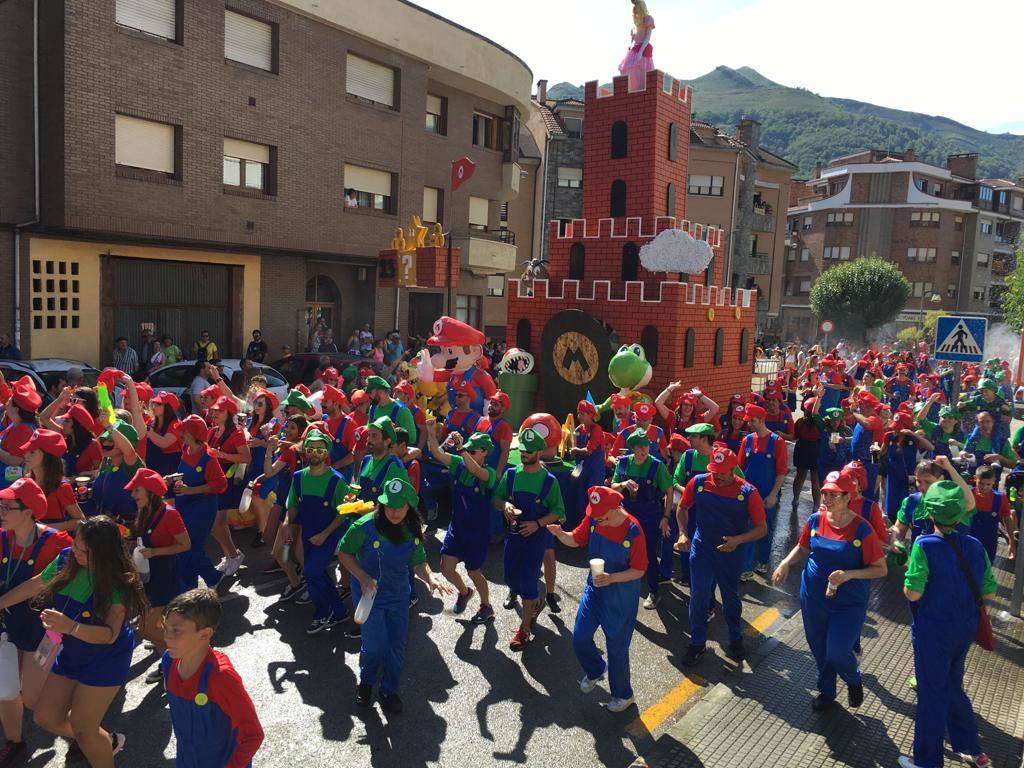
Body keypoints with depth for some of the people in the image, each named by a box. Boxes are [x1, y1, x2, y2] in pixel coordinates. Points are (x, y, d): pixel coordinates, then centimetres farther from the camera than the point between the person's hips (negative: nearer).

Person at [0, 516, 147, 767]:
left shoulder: (118, 583, -29)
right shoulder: (66, 559, -12)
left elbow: (110, 634, -35)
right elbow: (34, 585, 6)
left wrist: (70, 626, -49)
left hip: (105, 659, -7)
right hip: (71, 652, 7)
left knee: (82, 729, -1)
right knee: (46, 717, 15)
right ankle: (108, 741, 37)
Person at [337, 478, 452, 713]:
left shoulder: (412, 531, -9)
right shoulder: (365, 526, -23)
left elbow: (418, 563, -2)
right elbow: (343, 552, -11)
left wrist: (430, 577, -23)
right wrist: (363, 578, -21)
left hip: (398, 594, 4)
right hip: (369, 593, -4)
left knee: (397, 645, 10)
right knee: (375, 643, -7)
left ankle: (389, 690, 35)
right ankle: (366, 682, 27)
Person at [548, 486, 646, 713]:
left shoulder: (633, 531, -26)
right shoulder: (593, 519, -11)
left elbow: (639, 571, -18)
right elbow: (575, 540, 2)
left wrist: (612, 578, -31)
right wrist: (559, 533, -20)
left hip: (621, 598, -5)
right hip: (594, 590, 5)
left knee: (617, 648, 9)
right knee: (579, 638, 13)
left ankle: (623, 695, 35)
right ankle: (595, 670, 46)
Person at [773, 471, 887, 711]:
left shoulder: (862, 529, -17)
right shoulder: (815, 520, -5)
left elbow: (881, 569, -11)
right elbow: (802, 548, 12)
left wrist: (849, 574, -25)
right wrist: (786, 563, -7)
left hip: (849, 604, -4)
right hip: (813, 599, 4)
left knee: (837, 653, -8)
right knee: (819, 649, 17)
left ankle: (853, 680, 28)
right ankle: (826, 691, 43)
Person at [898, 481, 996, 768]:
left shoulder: (924, 545, -23)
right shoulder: (975, 546, -6)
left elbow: (913, 593, -22)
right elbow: (989, 591, 2)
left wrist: (909, 571, -4)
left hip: (933, 630, -6)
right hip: (966, 628, 6)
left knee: (931, 694, 9)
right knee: (953, 687, 26)